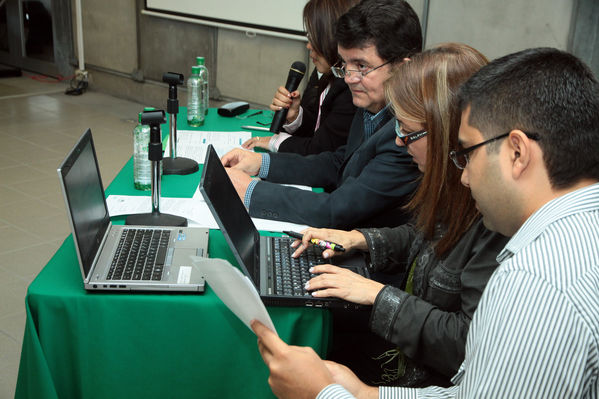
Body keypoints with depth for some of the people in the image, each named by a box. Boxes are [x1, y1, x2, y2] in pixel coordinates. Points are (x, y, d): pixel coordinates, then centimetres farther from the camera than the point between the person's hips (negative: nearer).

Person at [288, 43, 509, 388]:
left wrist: (379, 295, -21)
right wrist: (360, 239, 3)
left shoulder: (500, 221, -30)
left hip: (433, 378, -8)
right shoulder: (453, 187, -1)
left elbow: (471, 344, -28)